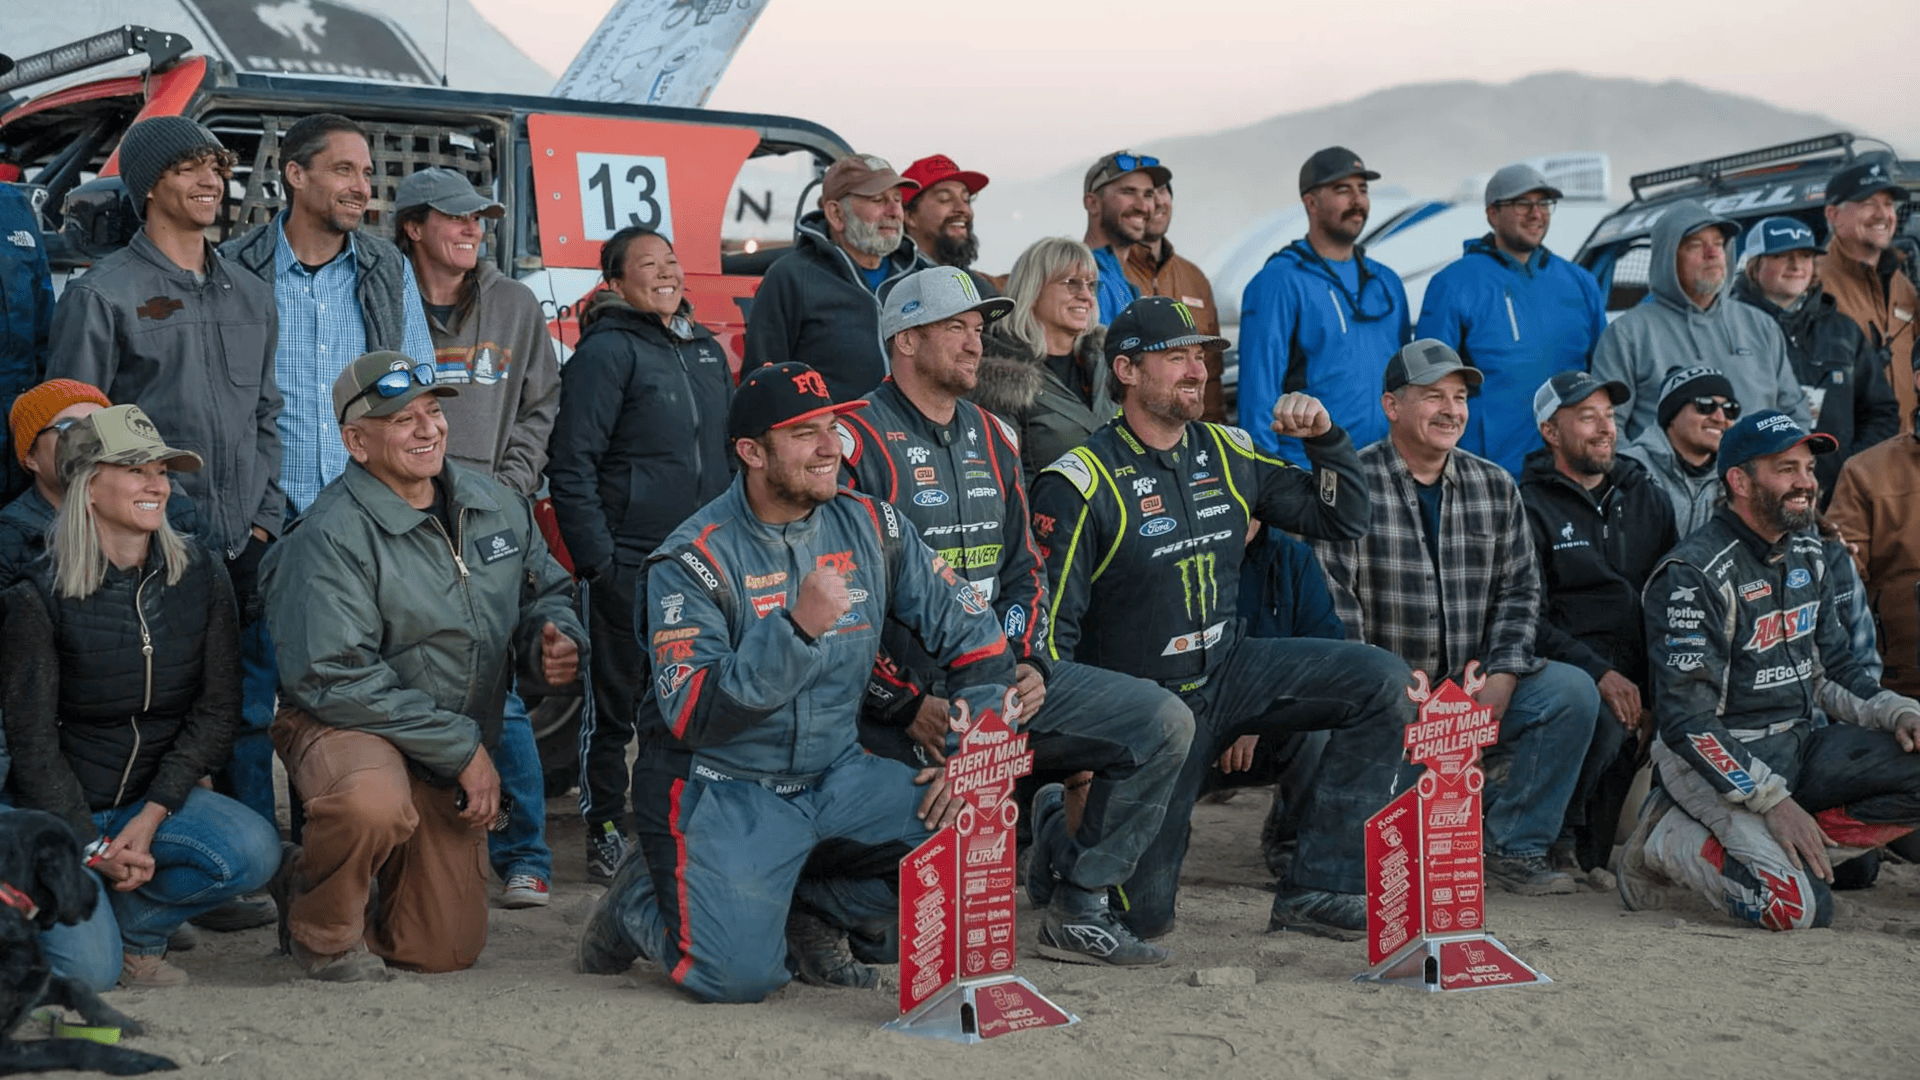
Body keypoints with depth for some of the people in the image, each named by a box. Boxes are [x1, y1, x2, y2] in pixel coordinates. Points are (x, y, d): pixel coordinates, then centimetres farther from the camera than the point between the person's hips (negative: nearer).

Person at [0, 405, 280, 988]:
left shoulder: (201, 576, -3)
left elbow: (218, 711, -3)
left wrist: (152, 814, -14)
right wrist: (92, 846, -17)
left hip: (159, 794, 3)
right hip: (65, 807, -3)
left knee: (256, 851, -28)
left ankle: (135, 929, -1)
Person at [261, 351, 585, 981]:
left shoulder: (497, 505, 3)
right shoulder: (329, 537, -19)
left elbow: (545, 593, 16)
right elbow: (337, 679, -23)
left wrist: (556, 641, -11)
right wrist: (464, 747, -22)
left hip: (453, 765, 6)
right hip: (344, 729, -6)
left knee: (447, 951, 6)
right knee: (375, 803, -43)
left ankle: (309, 885, 36)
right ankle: (323, 928, -9)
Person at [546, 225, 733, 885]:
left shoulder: (706, 350, 15)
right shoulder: (606, 351, -8)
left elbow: (731, 448, 23)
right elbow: (572, 464, -12)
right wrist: (595, 558, -16)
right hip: (629, 564, -7)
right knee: (615, 700, 0)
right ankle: (605, 829, 9)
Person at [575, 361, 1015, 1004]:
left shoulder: (871, 527, 0)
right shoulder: (695, 560, -14)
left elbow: (978, 643, 5)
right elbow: (691, 717, -24)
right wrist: (798, 629, -32)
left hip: (837, 776, 5)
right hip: (725, 791, -5)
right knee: (739, 975, -22)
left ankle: (810, 907, 5)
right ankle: (641, 903, 12)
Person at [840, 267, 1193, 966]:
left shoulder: (992, 438, 17)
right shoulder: (857, 442, -7)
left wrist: (1027, 665, 1)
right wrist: (911, 703, -18)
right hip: (902, 693, -7)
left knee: (1163, 722, -7)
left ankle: (1078, 909, -1)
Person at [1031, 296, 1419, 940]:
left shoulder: (1227, 454, 5)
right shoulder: (1081, 484, -13)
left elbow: (1342, 518, 13)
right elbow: (1050, 627, -14)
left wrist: (1326, 437, -4)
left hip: (1230, 670, 5)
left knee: (1381, 682, -16)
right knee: (1140, 917, -9)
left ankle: (1318, 888, -12)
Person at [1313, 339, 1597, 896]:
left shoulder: (1495, 487, 11)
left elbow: (1520, 590, 10)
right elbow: (1334, 603, -10)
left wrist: (1501, 678, -6)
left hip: (1473, 687, 5)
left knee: (1573, 690, -20)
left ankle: (1514, 848, -10)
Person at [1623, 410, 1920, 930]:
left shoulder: (1807, 555, 12)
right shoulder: (1693, 574, -14)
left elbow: (1832, 670, 19)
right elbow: (1685, 721, -19)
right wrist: (1772, 800, -24)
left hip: (1800, 746, 8)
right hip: (1715, 758, -8)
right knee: (1798, 907, -26)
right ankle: (1672, 844, -1)